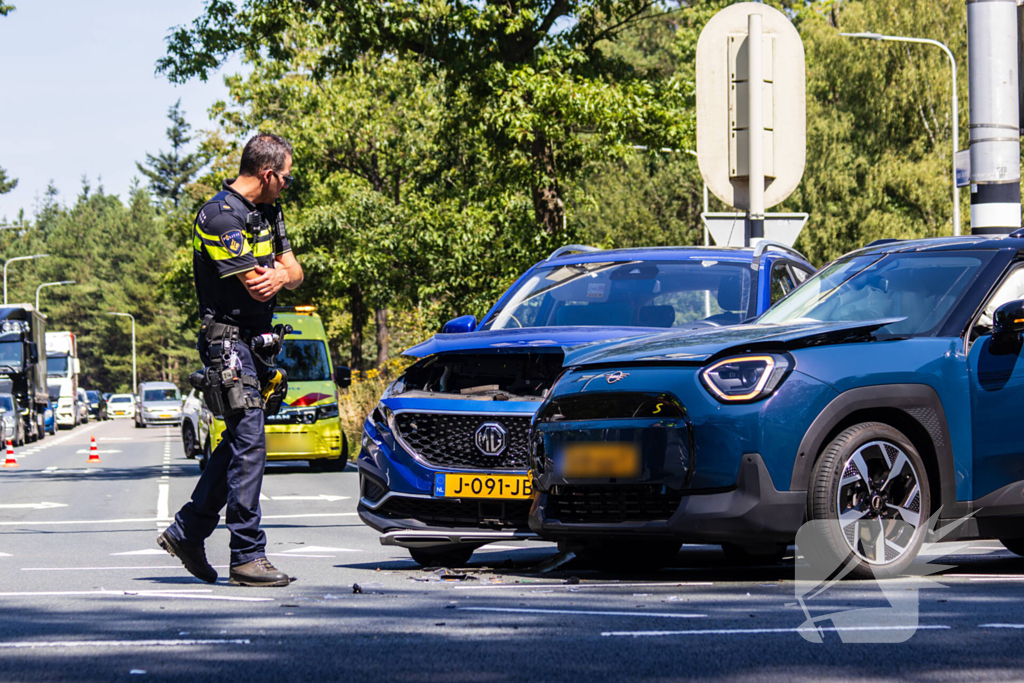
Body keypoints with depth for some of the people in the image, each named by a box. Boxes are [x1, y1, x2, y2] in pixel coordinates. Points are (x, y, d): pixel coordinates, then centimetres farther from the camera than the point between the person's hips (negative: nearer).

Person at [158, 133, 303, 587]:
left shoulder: (267, 211, 13)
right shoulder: (221, 217, -17)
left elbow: (293, 273, 11)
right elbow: (256, 287, -21)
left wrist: (279, 275, -13)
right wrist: (278, 272, 0)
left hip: (255, 339, 10)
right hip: (228, 340, -10)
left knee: (239, 442, 13)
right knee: (249, 443, -11)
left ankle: (187, 532, 22)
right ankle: (247, 556, -9)